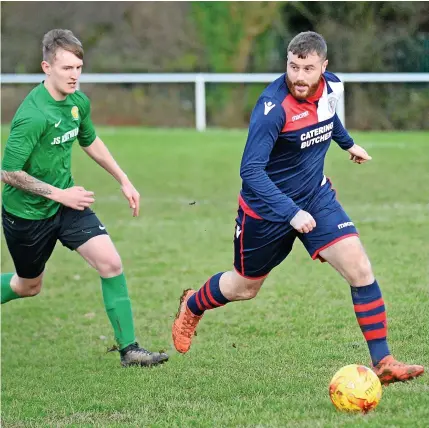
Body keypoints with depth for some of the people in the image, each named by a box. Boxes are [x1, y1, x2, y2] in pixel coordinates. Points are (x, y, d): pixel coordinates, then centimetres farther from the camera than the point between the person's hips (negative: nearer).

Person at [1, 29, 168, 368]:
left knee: (111, 263, -11)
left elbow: (90, 142, 17)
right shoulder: (32, 116, -28)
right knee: (29, 285, 13)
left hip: (66, 200, 6)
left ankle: (129, 349, -4)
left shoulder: (79, 102, -4)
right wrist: (58, 194, -22)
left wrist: (124, 181, 16)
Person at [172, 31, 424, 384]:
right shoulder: (273, 107, -31)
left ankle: (382, 362, -9)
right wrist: (291, 213, -43)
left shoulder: (331, 87, -10)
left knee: (360, 267, -14)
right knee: (244, 287, 16)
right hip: (267, 207, -5)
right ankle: (191, 307, 50)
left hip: (316, 197, 5)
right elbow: (250, 170, -35)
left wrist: (348, 143, 32)